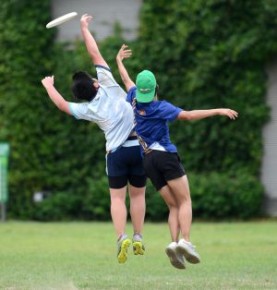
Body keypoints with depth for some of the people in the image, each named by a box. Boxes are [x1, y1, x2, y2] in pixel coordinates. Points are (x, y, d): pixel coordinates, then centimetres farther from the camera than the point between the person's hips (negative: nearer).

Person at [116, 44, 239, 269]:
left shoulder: (133, 100, 5)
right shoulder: (160, 108, -11)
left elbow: (126, 80, 25)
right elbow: (188, 115, -20)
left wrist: (119, 60, 44)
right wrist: (218, 111, -18)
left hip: (146, 160, 6)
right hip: (165, 156, -6)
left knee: (174, 206, 5)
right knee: (185, 201, -6)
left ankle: (175, 243, -18)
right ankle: (185, 241, -28)